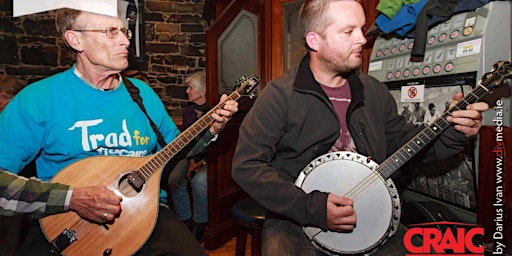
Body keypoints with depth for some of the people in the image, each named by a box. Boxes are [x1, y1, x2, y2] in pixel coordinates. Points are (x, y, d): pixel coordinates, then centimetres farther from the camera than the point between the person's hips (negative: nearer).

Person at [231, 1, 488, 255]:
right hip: (296, 222, -4)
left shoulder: (374, 91, 7)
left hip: (368, 214, 5)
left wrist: (454, 131, -2)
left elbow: (401, 139, 16)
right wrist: (312, 207, -22)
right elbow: (246, 165, -16)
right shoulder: (280, 95, -12)